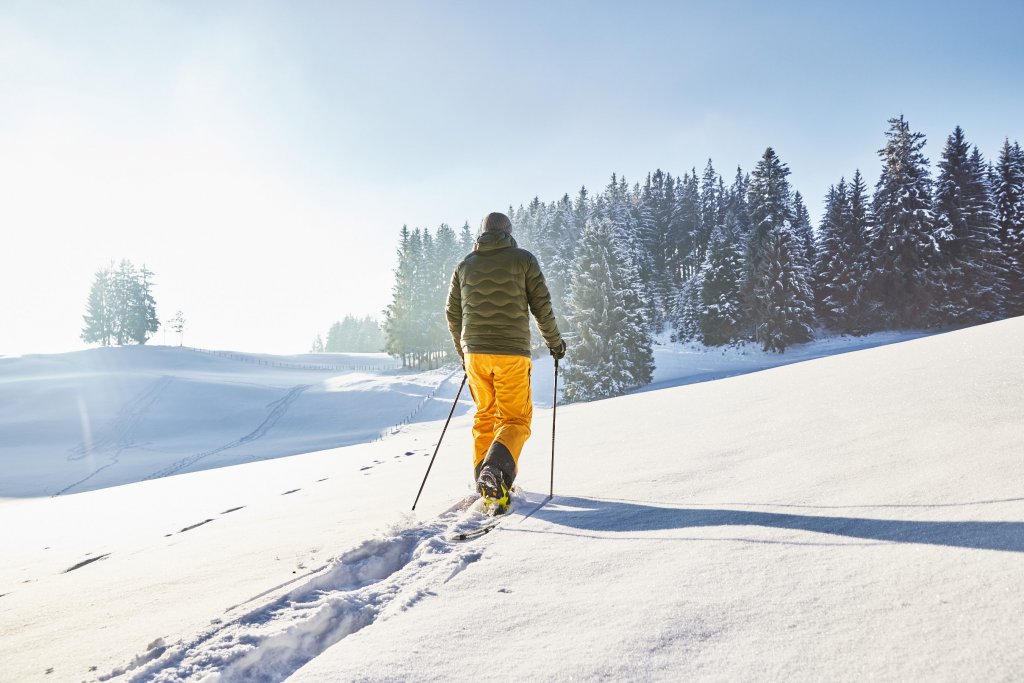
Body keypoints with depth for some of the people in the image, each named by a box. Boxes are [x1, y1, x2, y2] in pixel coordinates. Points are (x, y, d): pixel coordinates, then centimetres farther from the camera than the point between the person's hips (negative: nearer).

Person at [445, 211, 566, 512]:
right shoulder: (524, 259, 1)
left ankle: (484, 481, 13)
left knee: (485, 416, 17)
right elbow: (541, 306, -2)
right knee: (515, 419, 3)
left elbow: (453, 314, 14)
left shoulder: (464, 266, 12)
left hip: (475, 352, 4)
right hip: (512, 353, -4)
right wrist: (554, 341, 13)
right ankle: (495, 467, -23)